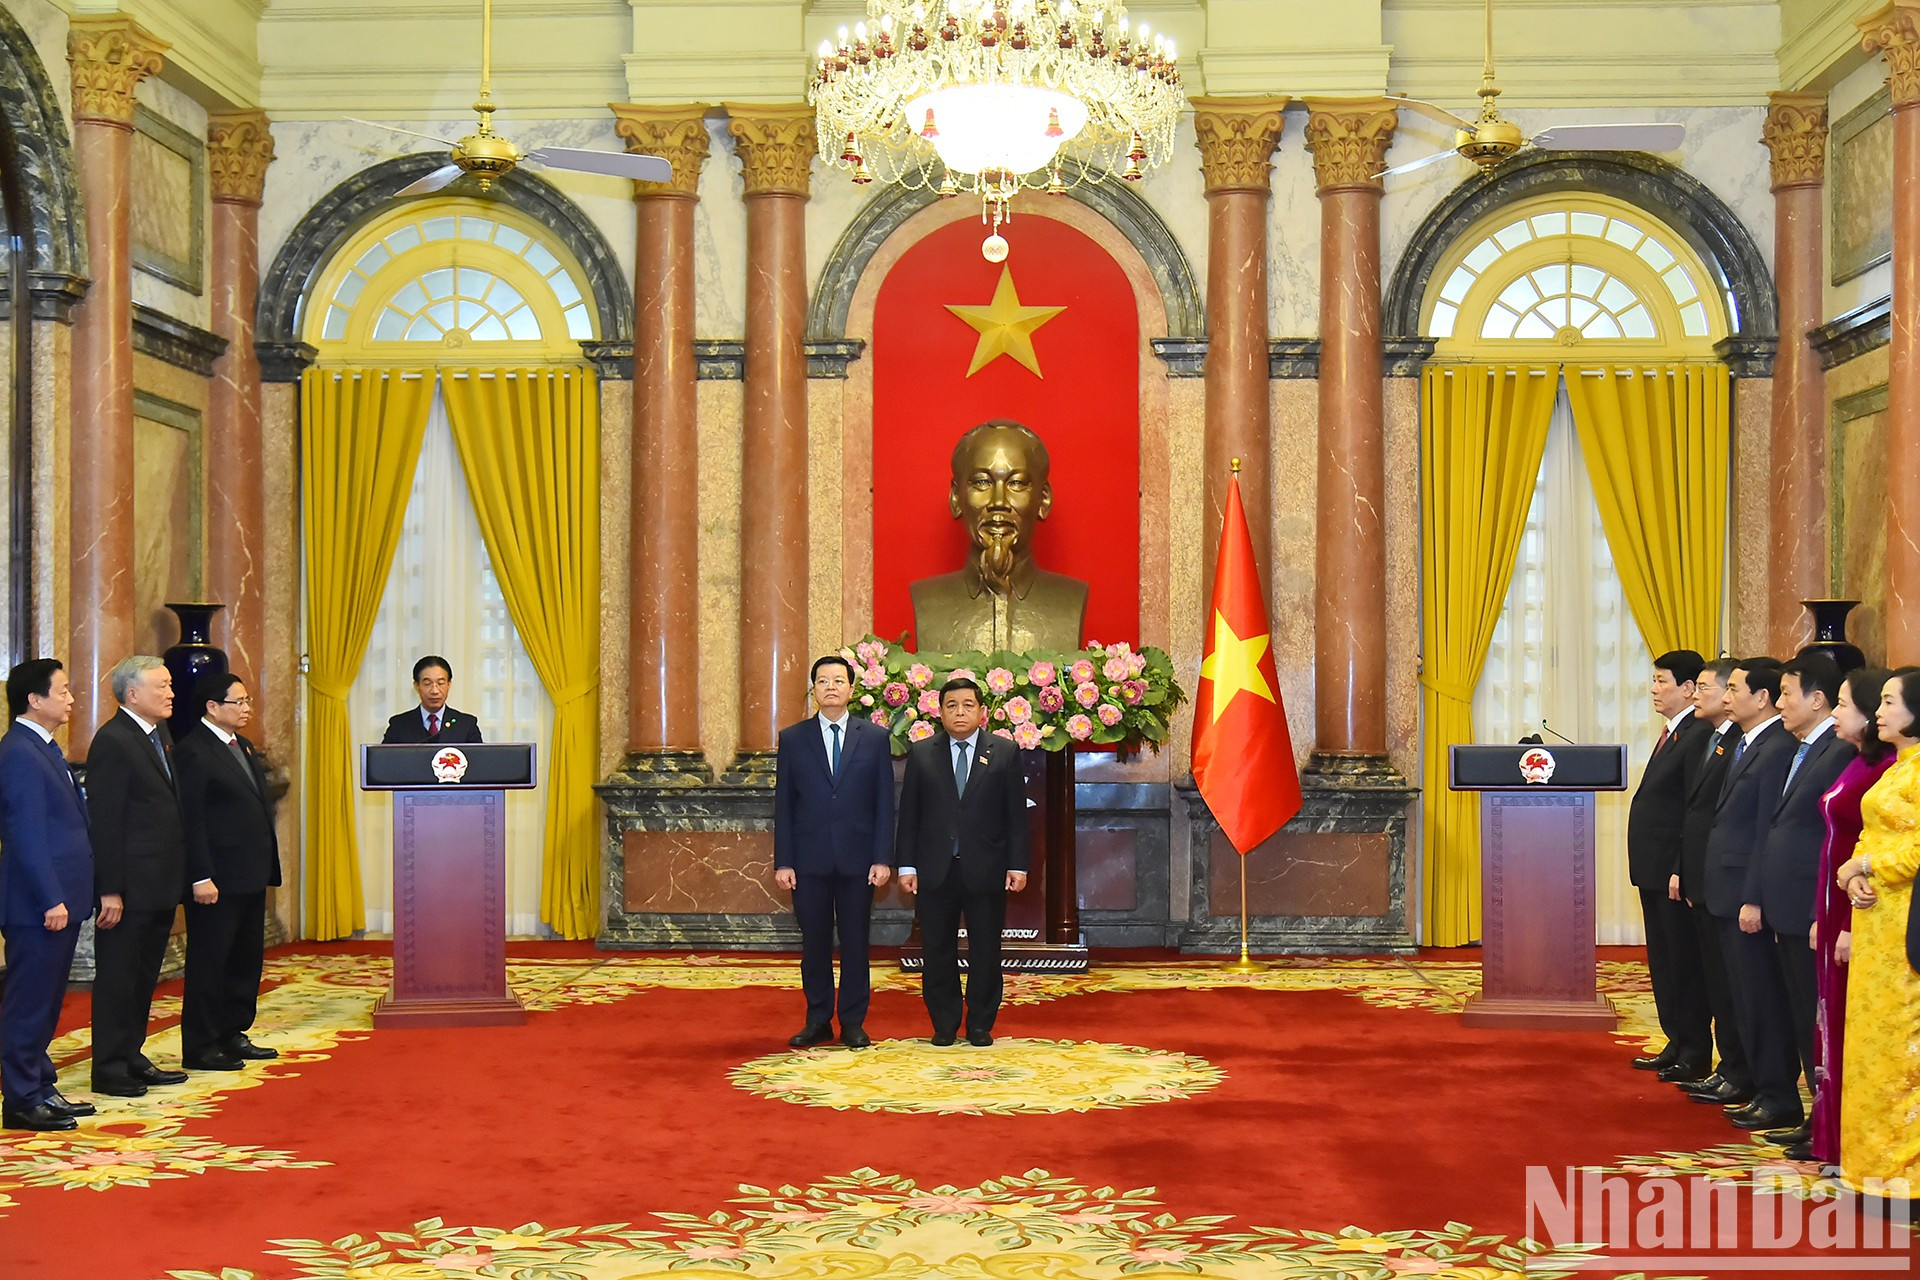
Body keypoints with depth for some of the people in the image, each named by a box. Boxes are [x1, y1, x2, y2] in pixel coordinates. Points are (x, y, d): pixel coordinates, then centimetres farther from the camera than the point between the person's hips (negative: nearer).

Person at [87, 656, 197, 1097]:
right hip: (130, 886, -9)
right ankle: (109, 1068, 7)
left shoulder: (160, 736, 14)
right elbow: (104, 821, -17)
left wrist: (188, 876, 14)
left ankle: (132, 1057, 25)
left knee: (144, 976, 16)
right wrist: (109, 890, -20)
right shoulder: (112, 741, -14)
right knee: (118, 976, 0)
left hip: (160, 884, 9)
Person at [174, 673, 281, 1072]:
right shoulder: (192, 752, -12)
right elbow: (191, 821, -16)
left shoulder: (243, 747, 16)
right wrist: (201, 878, -20)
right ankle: (200, 1047, 6)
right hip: (218, 878, -9)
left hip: (251, 875, 9)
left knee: (247, 959, 14)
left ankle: (233, 1034, 25)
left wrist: (267, 866, 16)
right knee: (209, 961, -1)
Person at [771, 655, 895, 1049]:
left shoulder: (876, 737, 6)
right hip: (810, 860, 0)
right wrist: (782, 862, -2)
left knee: (855, 943, 4)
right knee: (814, 943, 5)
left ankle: (853, 1024, 13)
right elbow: (783, 805, 5)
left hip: (857, 858, 0)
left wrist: (882, 858, -4)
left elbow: (885, 804, 4)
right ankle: (817, 1022, 16)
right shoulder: (792, 739, 6)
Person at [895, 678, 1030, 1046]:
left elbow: (1016, 815, 3)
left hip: (985, 870, -1)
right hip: (936, 871, 1)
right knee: (937, 952, 5)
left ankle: (980, 1025, 16)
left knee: (985, 952, 5)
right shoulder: (921, 754, 6)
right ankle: (944, 1025, 16)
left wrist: (1017, 865, -3)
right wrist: (906, 865, -1)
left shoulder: (1005, 753, 4)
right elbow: (909, 814, 6)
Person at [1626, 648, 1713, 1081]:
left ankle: (1695, 1055, 8)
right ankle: (1677, 1045, 24)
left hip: (1676, 872, -10)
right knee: (1662, 961, 15)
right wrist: (1648, 867, 16)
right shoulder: (1671, 734, 15)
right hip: (1654, 870, 10)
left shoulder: (1700, 736, -16)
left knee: (1685, 963, -1)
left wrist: (1682, 871, -22)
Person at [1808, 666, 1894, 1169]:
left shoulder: (1882, 770, -18)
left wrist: (1854, 927, -19)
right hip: (1835, 910, 9)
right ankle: (1829, 1134, 22)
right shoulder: (1855, 766, 11)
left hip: (1858, 915, -9)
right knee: (1832, 1020, 14)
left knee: (1852, 1026, -1)